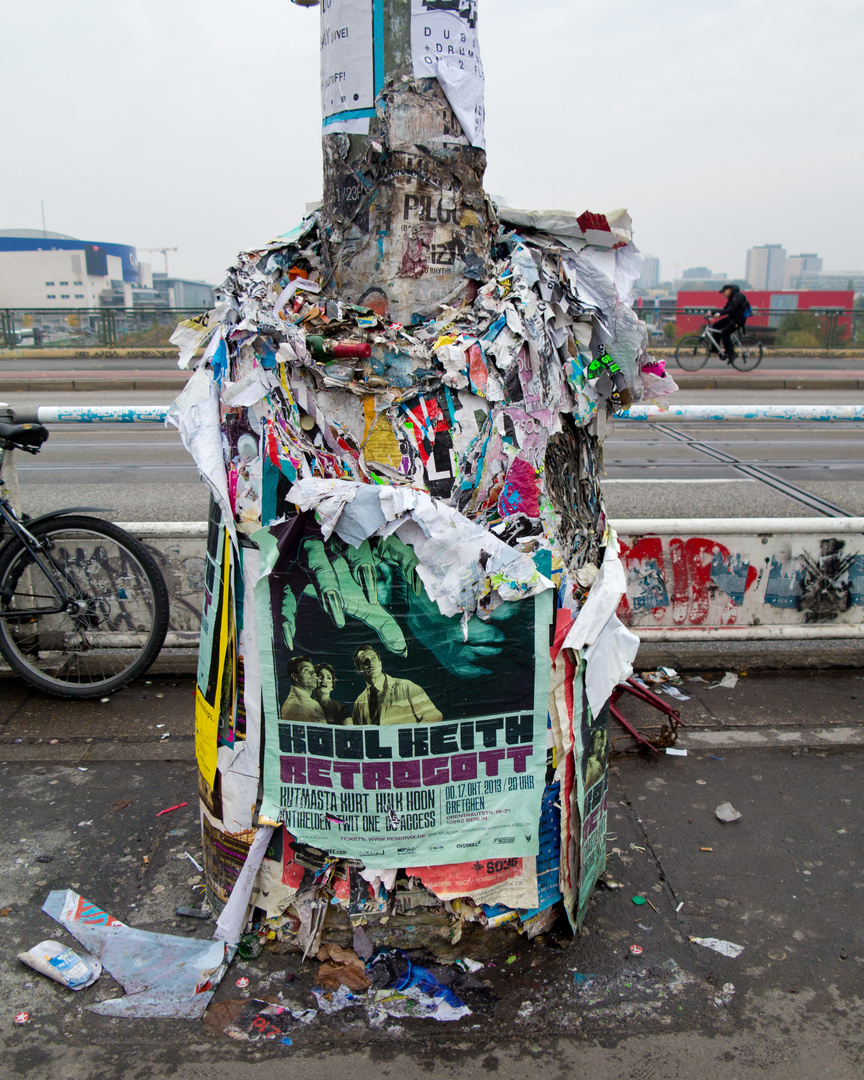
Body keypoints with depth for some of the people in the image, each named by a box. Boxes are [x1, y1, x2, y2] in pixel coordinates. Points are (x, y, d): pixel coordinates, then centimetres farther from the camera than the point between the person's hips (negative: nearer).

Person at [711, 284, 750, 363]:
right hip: (732, 317, 10)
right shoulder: (731, 298, 14)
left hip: (739, 319, -10)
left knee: (724, 333, -23)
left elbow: (732, 308, -29)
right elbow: (726, 309, 16)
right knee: (716, 326, 5)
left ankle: (731, 354, -15)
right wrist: (713, 313, 7)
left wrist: (719, 314, -37)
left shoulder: (738, 296, -16)